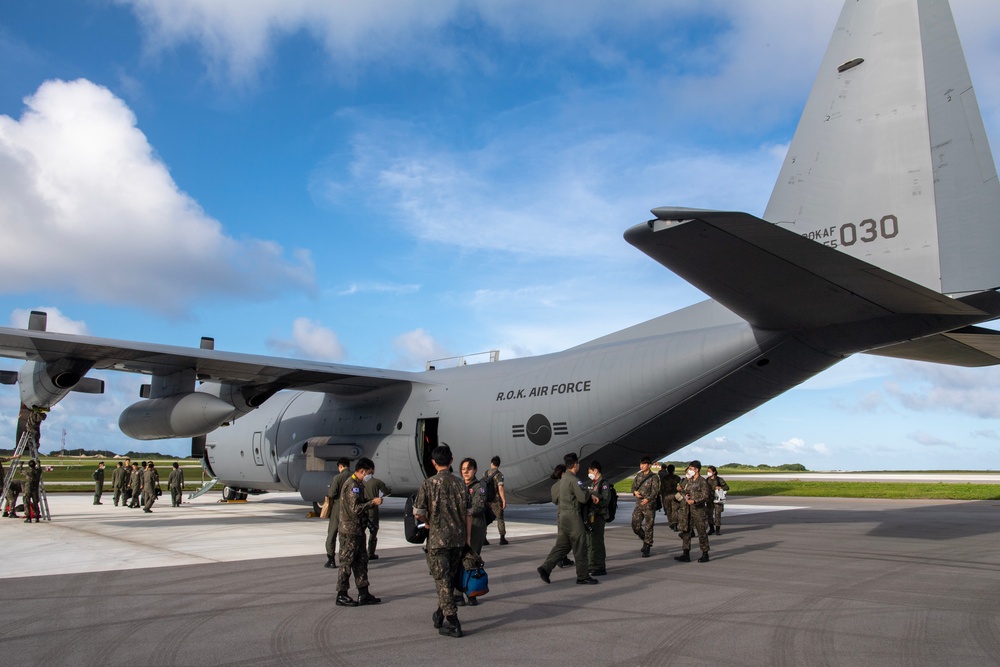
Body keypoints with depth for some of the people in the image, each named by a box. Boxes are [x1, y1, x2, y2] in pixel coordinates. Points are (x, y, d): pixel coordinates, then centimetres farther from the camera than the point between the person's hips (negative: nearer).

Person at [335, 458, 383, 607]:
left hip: (357, 529, 10)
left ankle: (363, 594, 16)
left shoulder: (358, 484, 15)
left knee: (361, 561, 11)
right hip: (350, 529, -10)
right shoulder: (352, 485, -18)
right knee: (347, 562, -1)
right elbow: (355, 509, -24)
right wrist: (372, 502, -17)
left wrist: (372, 502, 5)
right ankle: (341, 595, 8)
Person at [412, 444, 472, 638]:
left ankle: (453, 623, -3)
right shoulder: (460, 484, 3)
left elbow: (418, 514, -9)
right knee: (449, 578, 18)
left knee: (442, 580, 1)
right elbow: (468, 513, 6)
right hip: (458, 539, 4)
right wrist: (467, 538, 15)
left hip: (438, 538, -4)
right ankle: (439, 615, 32)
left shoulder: (428, 484, -9)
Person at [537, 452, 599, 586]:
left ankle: (545, 568, 5)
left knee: (562, 545, 12)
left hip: (563, 515, 9)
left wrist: (590, 496, 9)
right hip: (573, 516, -9)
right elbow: (583, 498, -20)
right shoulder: (574, 480, -16)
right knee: (580, 547, 1)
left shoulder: (563, 479, 13)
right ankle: (583, 576, 9)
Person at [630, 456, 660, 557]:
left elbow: (655, 491, -15)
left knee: (648, 527, -1)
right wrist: (635, 492, -6)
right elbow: (633, 486, 18)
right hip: (638, 504, 5)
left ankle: (647, 548, 9)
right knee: (635, 526, 3)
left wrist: (648, 499, -32)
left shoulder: (654, 477, -7)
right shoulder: (639, 476, 11)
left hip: (649, 505, -5)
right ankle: (645, 540, 28)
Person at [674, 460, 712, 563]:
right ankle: (686, 554, 7)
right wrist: (684, 496, 2)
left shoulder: (702, 481, -7)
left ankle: (705, 554, 13)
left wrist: (694, 501, -24)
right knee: (685, 531, 4)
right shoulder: (687, 481, 13)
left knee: (701, 532, 2)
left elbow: (705, 496, -14)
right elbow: (681, 491, 24)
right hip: (687, 510, 7)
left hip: (698, 509, -7)